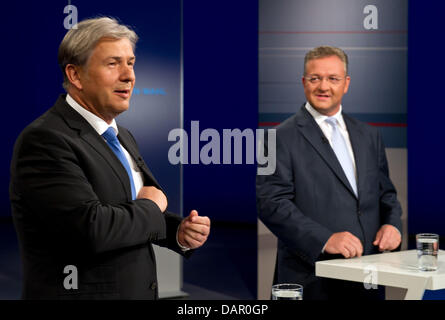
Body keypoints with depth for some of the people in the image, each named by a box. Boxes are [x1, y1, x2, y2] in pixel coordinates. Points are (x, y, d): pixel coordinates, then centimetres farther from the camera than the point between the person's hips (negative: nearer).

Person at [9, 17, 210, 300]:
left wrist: (180, 231, -4)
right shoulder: (45, 140, -18)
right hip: (85, 292, -8)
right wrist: (150, 207, -12)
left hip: (138, 289, 8)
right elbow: (91, 228, -28)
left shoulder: (123, 137, 9)